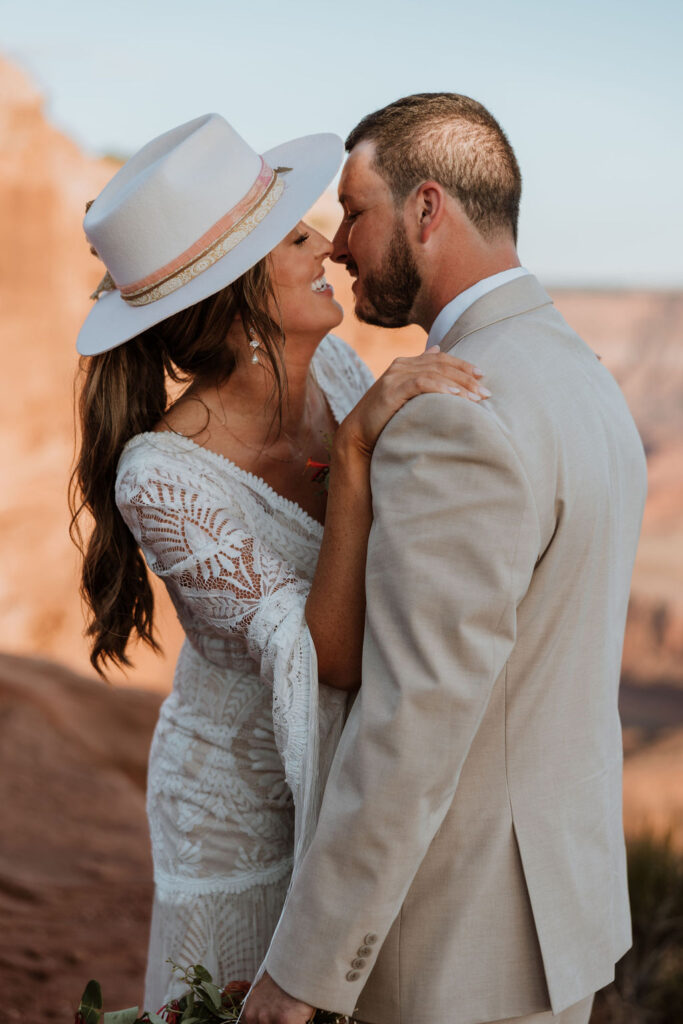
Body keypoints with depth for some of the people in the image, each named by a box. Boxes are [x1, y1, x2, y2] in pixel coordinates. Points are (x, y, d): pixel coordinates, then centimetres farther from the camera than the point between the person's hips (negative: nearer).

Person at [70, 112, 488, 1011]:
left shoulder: (326, 364, -10)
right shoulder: (162, 476, -28)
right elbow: (335, 654, -31)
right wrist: (354, 447, -37)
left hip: (361, 775, 6)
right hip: (247, 806, -6)